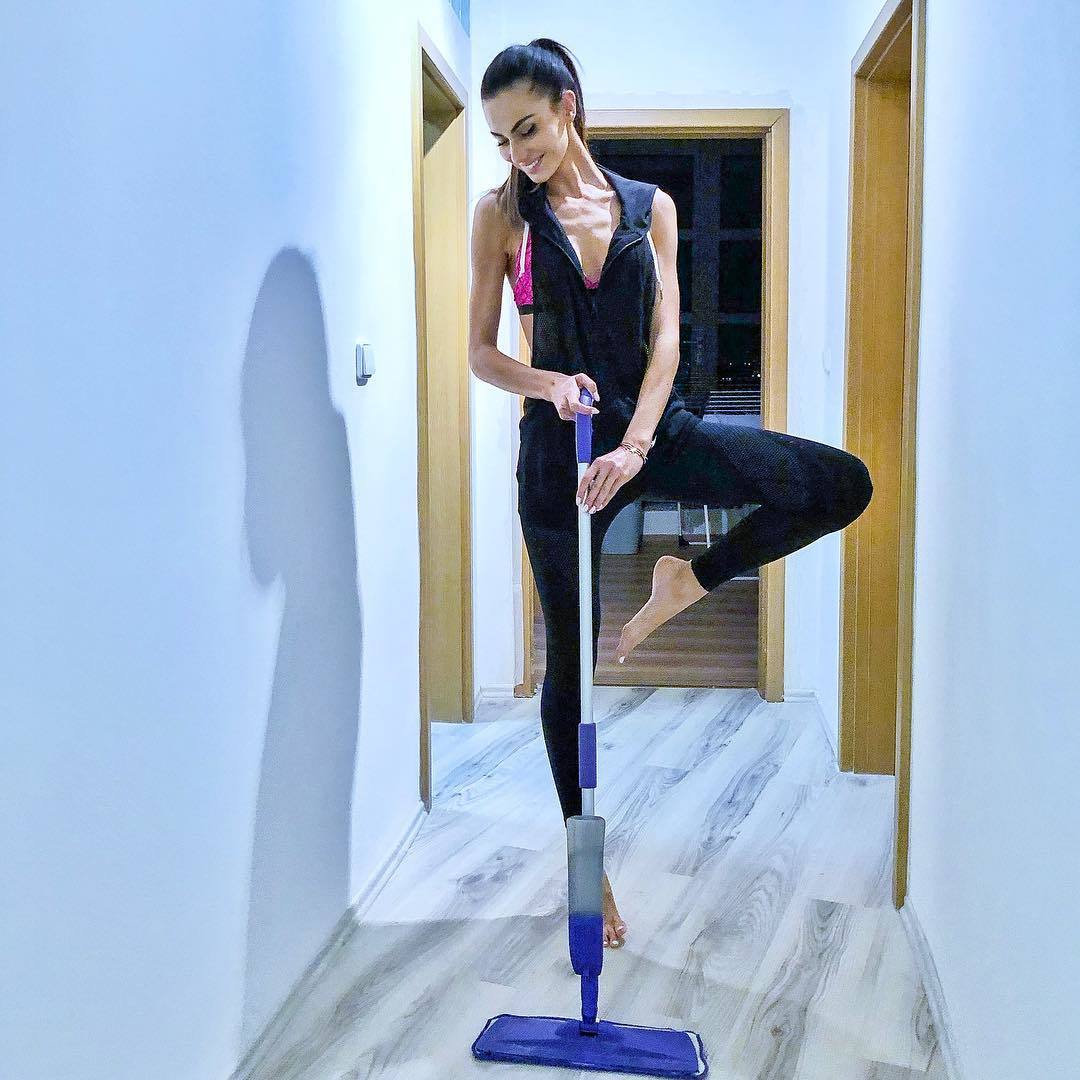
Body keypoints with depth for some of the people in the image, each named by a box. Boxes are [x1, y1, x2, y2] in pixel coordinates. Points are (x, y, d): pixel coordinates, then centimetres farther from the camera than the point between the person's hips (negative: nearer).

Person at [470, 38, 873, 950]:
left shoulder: (649, 206, 4)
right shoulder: (501, 215, 1)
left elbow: (665, 337, -4)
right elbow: (481, 352, 0)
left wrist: (636, 445, -19)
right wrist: (548, 384, -21)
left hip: (655, 427, 2)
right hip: (561, 440, -2)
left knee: (846, 483, -14)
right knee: (569, 660, 4)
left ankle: (687, 581, 5)